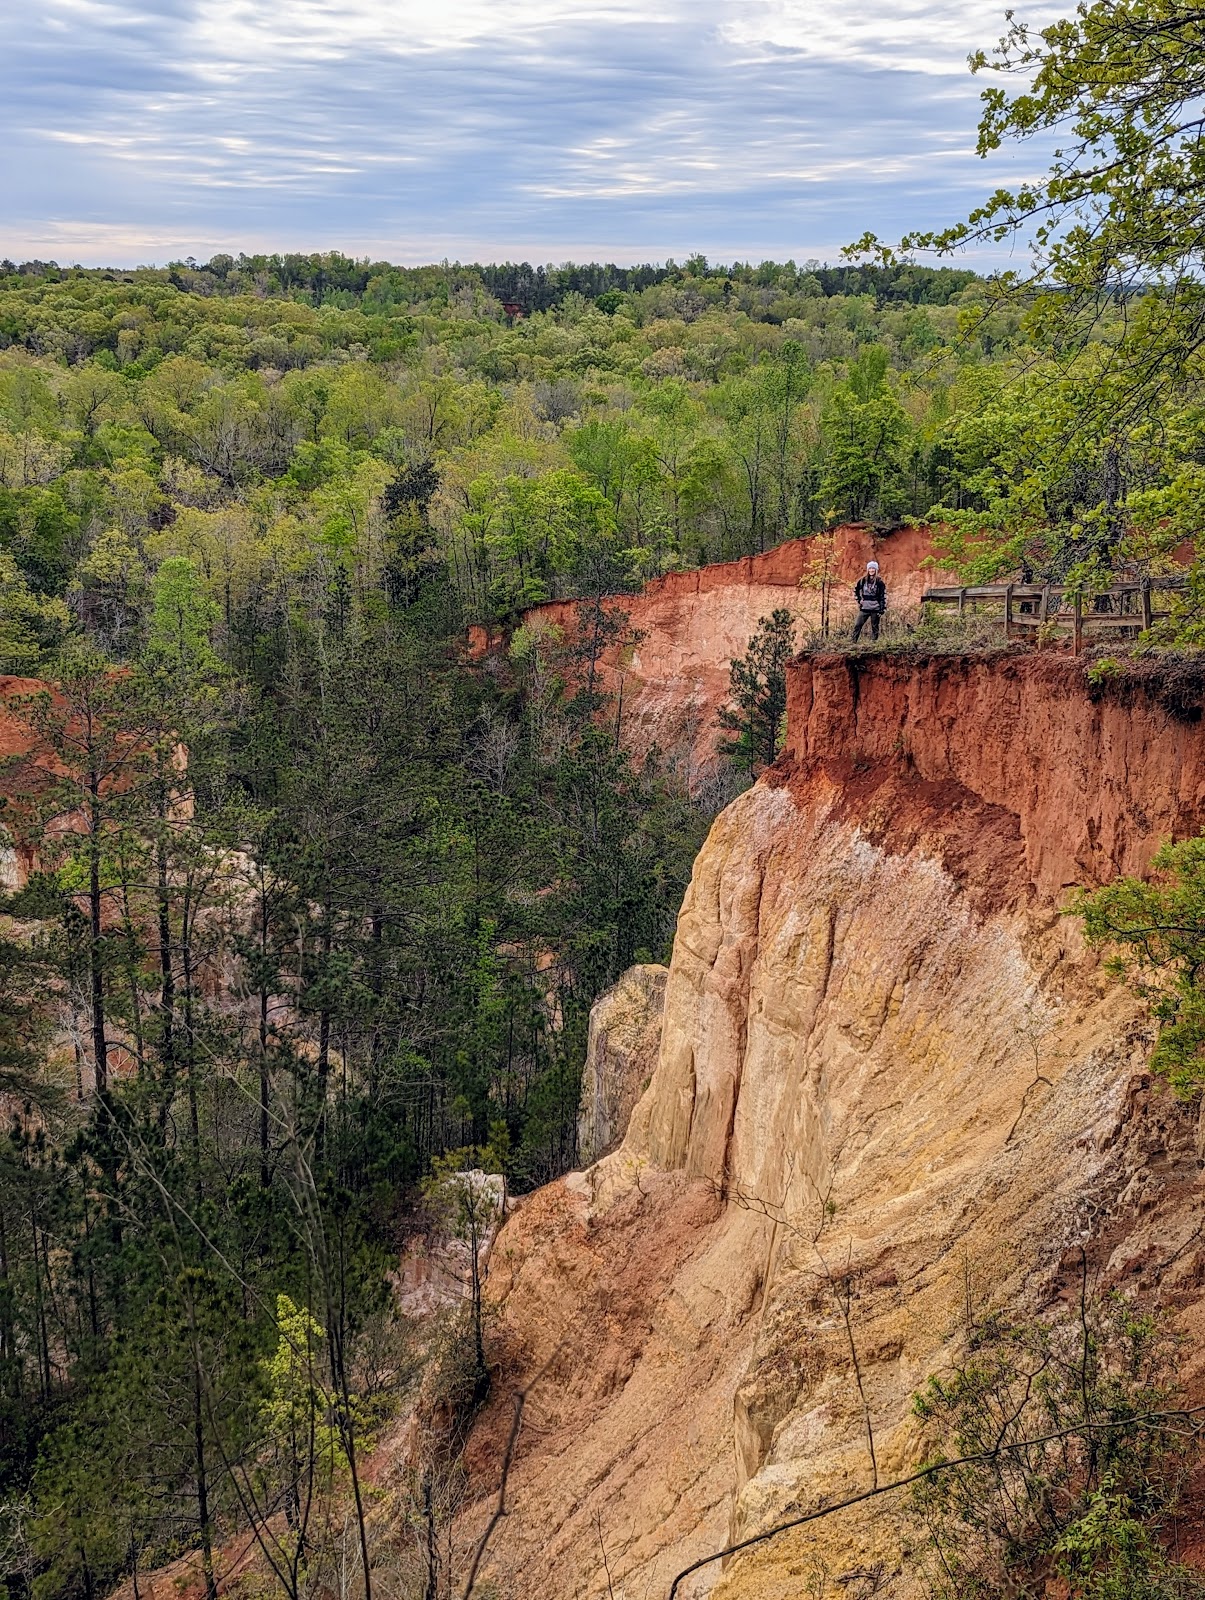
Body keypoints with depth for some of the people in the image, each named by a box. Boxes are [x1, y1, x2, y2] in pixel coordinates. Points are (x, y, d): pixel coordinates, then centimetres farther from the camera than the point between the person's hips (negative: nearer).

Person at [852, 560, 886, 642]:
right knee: (857, 625, -5)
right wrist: (858, 600, 10)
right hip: (864, 607, 2)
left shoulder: (879, 582, -2)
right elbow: (856, 590, 19)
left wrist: (882, 609, -7)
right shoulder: (863, 580, 4)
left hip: (875, 608, -2)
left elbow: (883, 596, -2)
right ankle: (854, 642, -4)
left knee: (874, 627, 4)